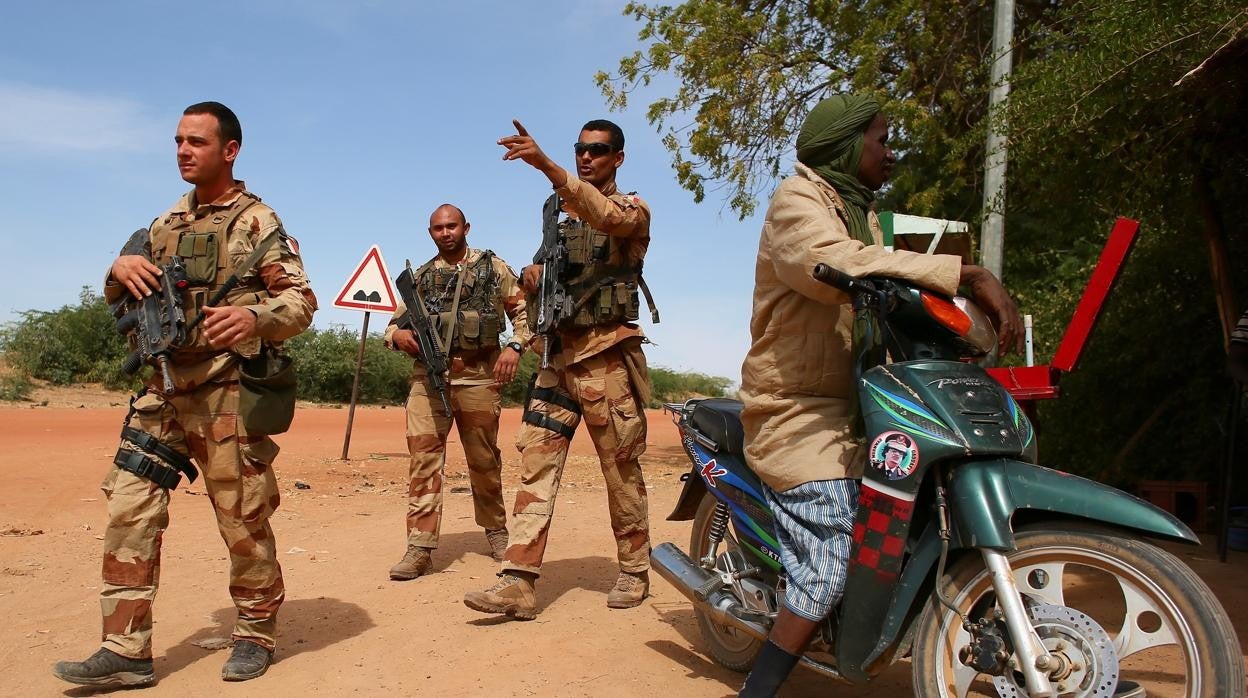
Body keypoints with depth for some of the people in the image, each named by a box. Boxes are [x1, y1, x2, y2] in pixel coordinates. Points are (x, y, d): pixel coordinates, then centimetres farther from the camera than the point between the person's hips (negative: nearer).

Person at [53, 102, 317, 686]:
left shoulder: (256, 221, -2)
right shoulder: (166, 224, 17)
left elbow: (302, 299, -9)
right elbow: (122, 302, 22)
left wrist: (254, 315, -30)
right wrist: (120, 269, -2)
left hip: (226, 392, -6)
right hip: (161, 390, 6)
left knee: (243, 518, 2)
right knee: (129, 511, 0)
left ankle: (256, 633, 20)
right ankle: (126, 651, 9)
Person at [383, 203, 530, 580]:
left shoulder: (493, 266, 8)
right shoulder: (422, 276, 15)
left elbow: (524, 309, 7)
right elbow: (395, 321, 17)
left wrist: (515, 346, -9)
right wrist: (398, 334, -7)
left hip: (478, 376, -2)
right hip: (429, 375, 2)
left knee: (484, 459, 8)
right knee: (423, 456, -7)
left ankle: (495, 529, 27)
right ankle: (420, 547, -4)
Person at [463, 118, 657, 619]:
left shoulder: (632, 210, -1)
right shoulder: (554, 209, 18)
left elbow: (604, 216, -26)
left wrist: (545, 164, -37)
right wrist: (533, 271, 6)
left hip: (607, 355, -5)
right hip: (558, 352, 6)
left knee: (621, 469, 2)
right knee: (536, 460, -4)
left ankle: (635, 572, 19)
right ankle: (519, 582, -5)